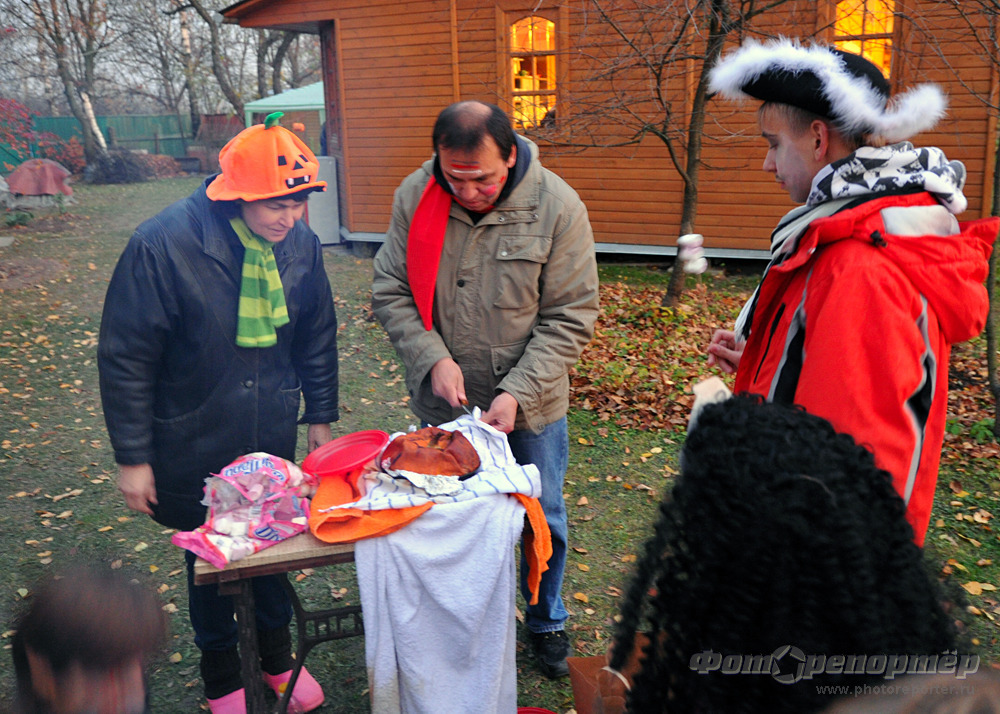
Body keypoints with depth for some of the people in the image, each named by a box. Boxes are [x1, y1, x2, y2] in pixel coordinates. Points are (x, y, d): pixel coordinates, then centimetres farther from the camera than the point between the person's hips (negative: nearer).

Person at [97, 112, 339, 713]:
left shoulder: (301, 242, -8)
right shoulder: (164, 245, -22)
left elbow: (317, 335, 7)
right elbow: (125, 359, -14)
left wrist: (321, 416, 12)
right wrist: (133, 458, -11)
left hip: (273, 438, 4)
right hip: (193, 448, -3)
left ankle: (277, 654, 43)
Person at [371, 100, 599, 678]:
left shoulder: (557, 207, -16)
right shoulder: (414, 197, -10)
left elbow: (570, 319, -13)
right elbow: (391, 292, -4)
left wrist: (517, 392, -20)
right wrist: (433, 357, -18)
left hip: (530, 405, -1)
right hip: (443, 402, 2)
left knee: (542, 522, 14)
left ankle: (547, 624, 39)